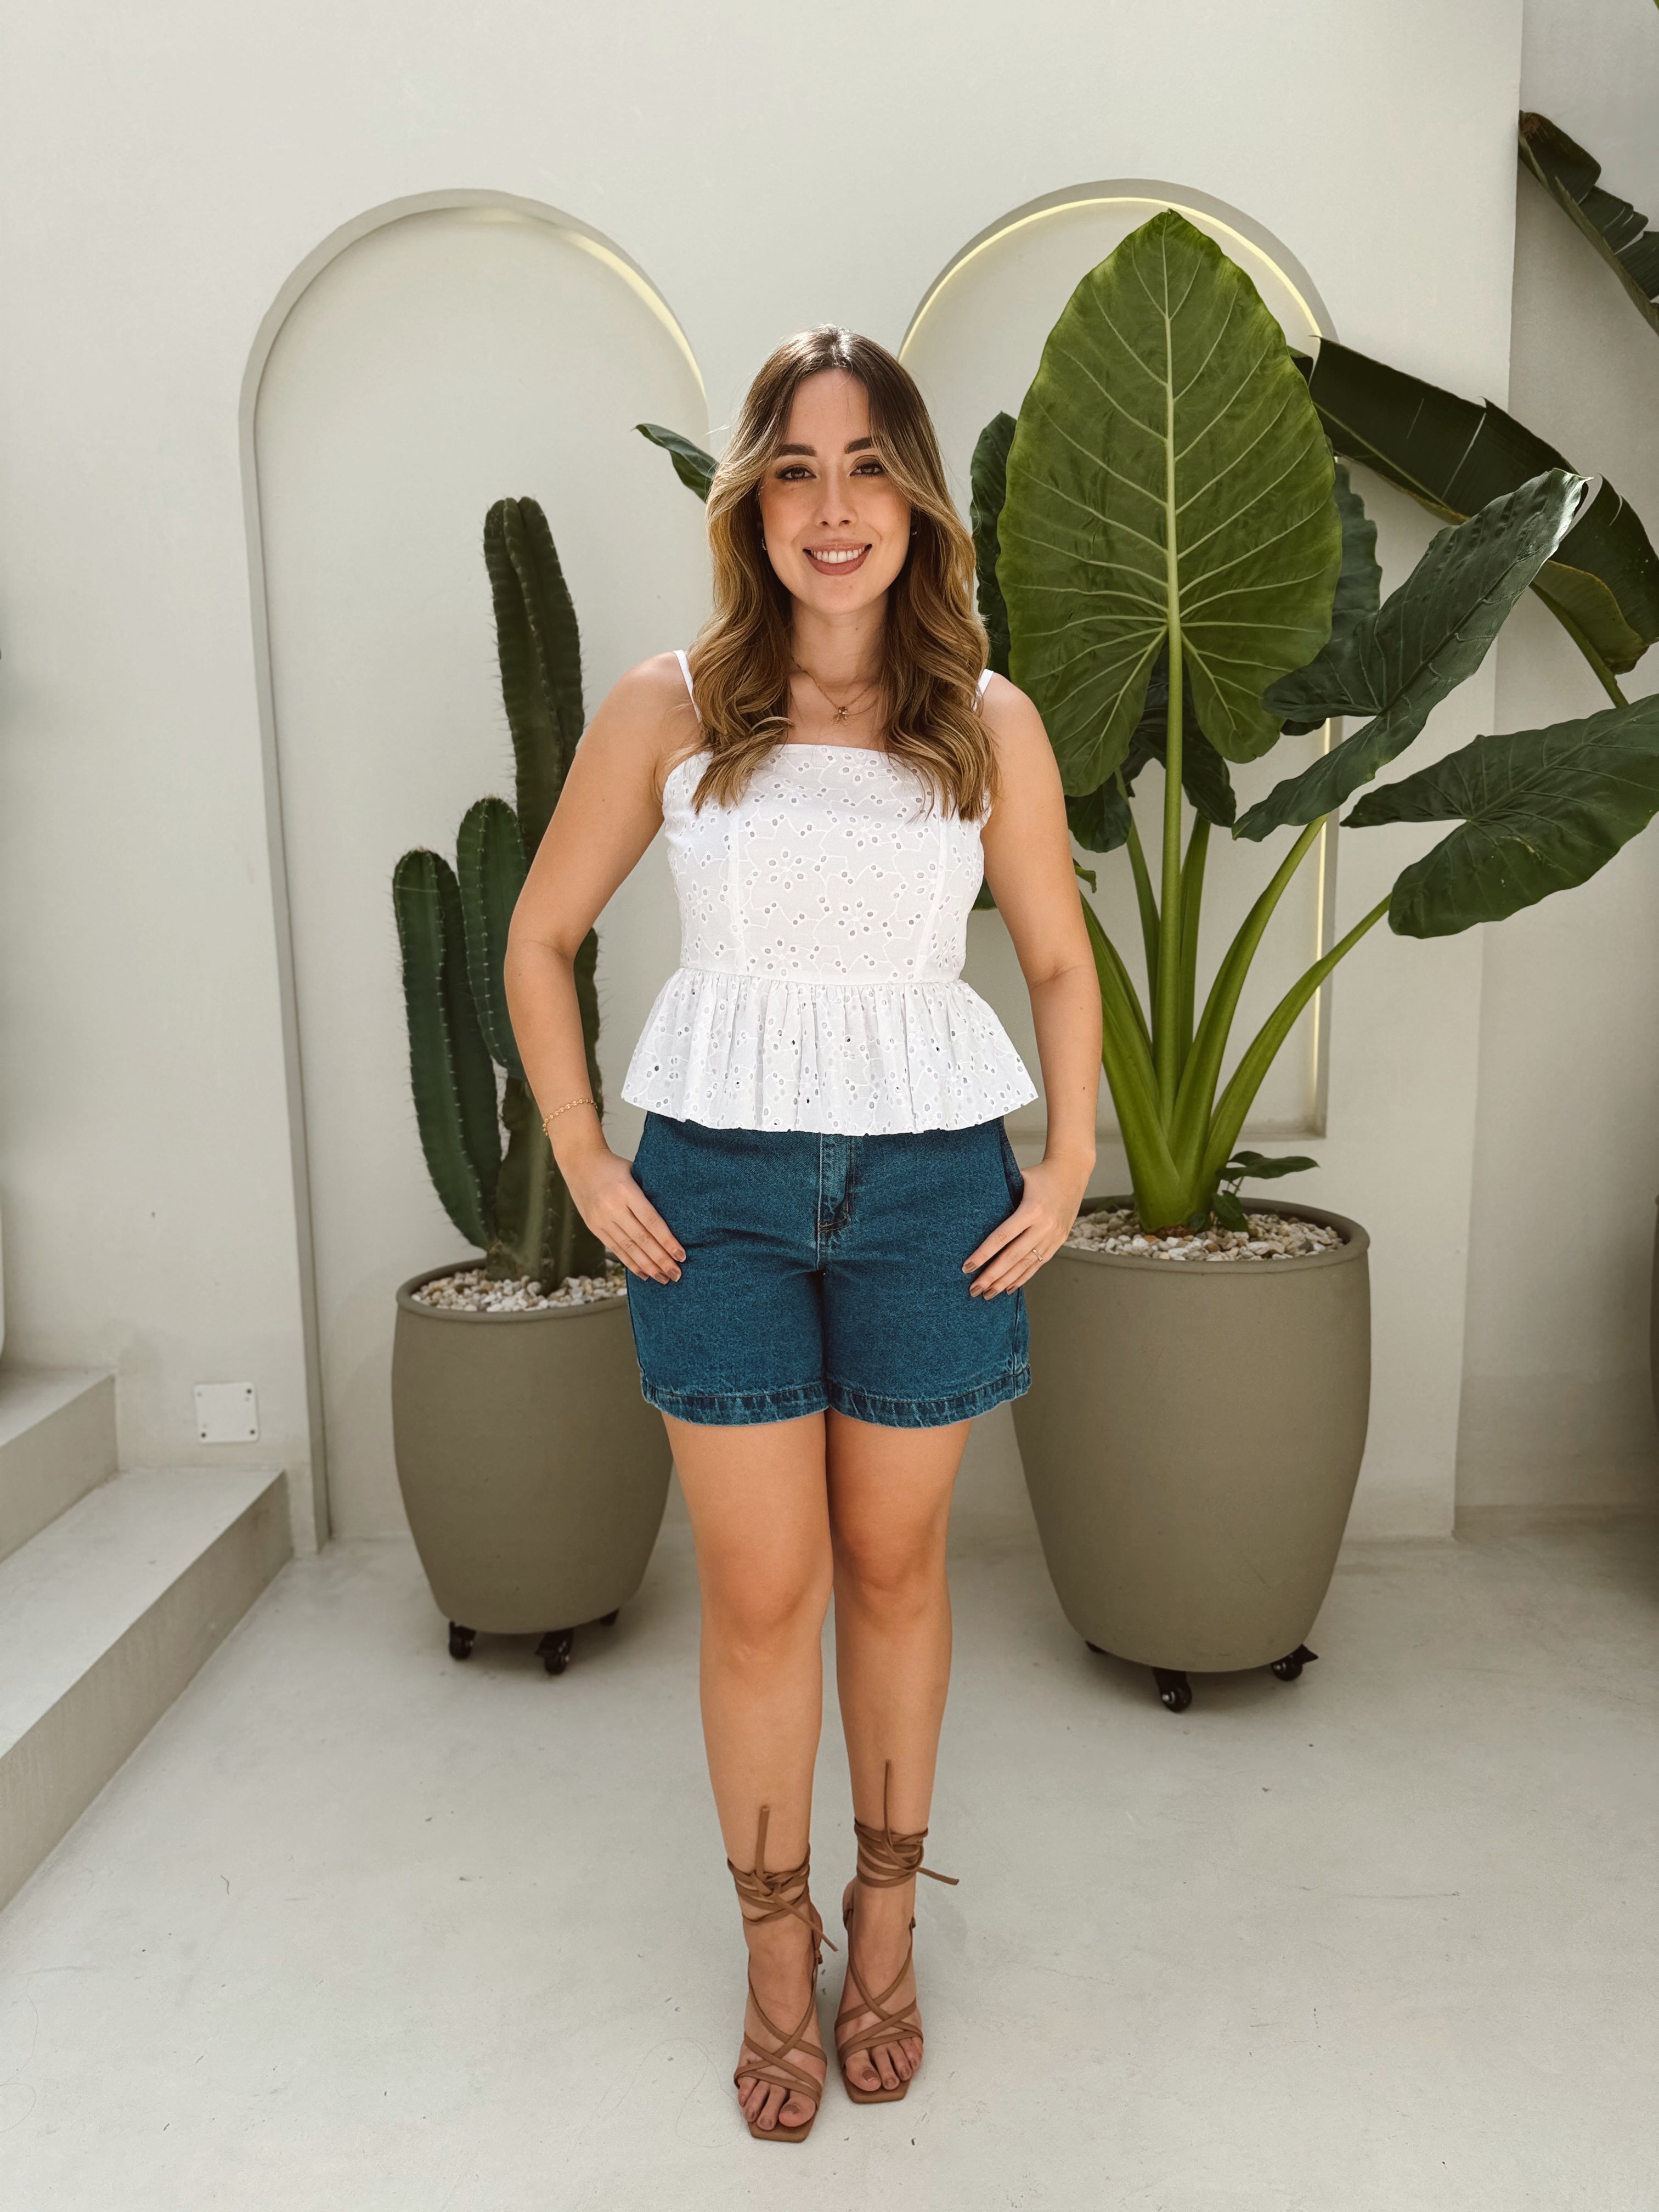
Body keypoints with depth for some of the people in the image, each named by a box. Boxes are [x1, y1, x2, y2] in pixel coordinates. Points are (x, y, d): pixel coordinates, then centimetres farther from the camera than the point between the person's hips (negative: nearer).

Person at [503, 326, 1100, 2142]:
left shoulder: (991, 725, 2)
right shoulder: (667, 708, 0)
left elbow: (1059, 962, 11)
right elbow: (541, 935, 7)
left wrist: (1068, 1168, 1)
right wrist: (583, 1163, -1)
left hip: (931, 1180, 1)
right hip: (715, 1185, 0)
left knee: (892, 1563, 14)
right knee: (758, 1592, 5)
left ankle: (887, 1920, 36)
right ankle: (776, 1949, 29)